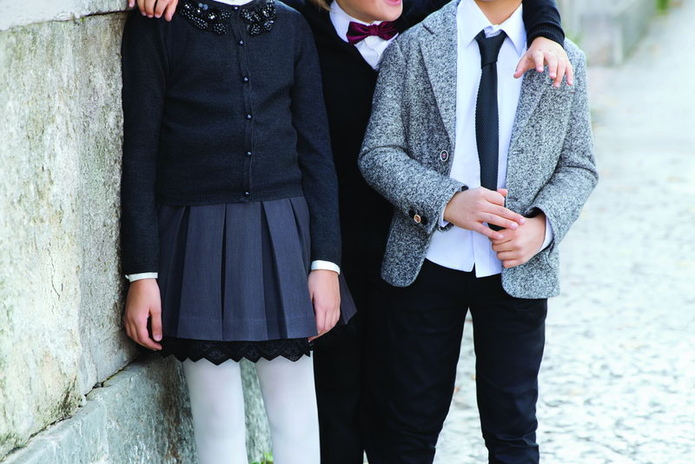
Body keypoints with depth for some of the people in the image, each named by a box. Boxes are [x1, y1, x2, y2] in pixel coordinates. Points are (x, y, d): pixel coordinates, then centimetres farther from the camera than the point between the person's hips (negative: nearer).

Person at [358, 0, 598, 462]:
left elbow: (579, 166, 8)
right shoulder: (412, 46, -1)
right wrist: (446, 201, -19)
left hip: (518, 269, 1)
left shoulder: (565, 61, 4)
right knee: (414, 425, 8)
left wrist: (543, 225, -12)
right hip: (427, 264, -1)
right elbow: (379, 153, -3)